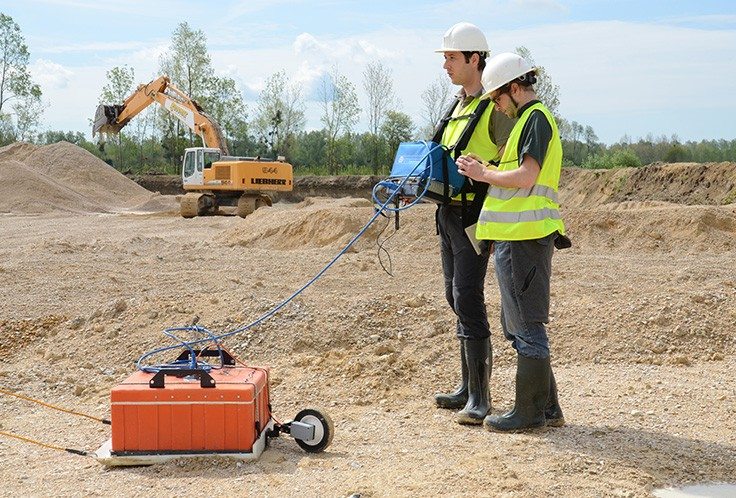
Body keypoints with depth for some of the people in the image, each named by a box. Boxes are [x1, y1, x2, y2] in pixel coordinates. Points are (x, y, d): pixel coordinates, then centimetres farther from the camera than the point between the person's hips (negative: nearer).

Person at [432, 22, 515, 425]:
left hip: (475, 215, -10)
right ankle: (468, 387, 23)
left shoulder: (495, 107, -11)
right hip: (449, 212, 10)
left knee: (468, 298, -12)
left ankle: (480, 398, -6)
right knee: (456, 298, 13)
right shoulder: (458, 106, 17)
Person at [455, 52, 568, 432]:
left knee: (526, 326, -4)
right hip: (517, 236, 11)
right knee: (518, 326, 15)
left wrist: (483, 174, -8)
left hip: (524, 237, -11)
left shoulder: (536, 118, -10)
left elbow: (526, 177, -20)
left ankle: (530, 412, 3)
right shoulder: (528, 119, 22)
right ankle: (547, 407, 21)